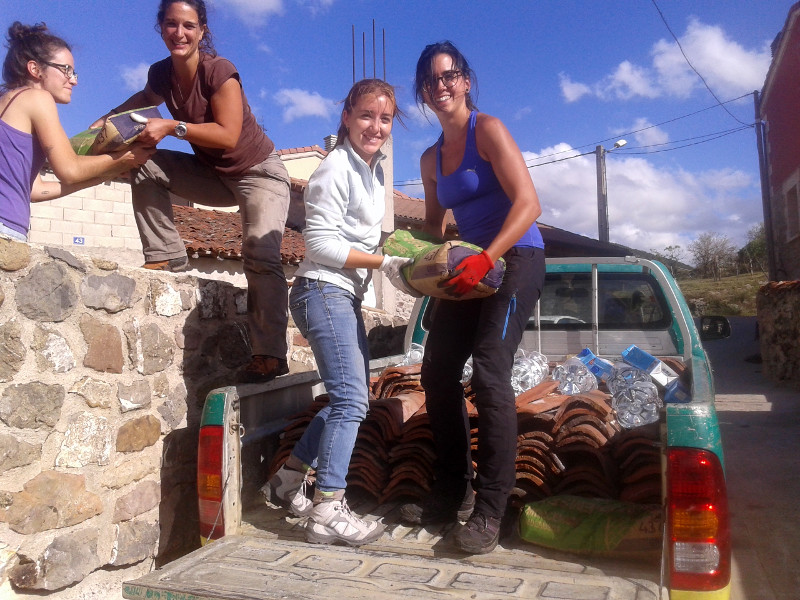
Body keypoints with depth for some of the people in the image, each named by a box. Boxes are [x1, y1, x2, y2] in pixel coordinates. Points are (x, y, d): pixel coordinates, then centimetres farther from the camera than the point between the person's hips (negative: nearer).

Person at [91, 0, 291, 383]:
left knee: (261, 254, -25)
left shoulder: (219, 71, -20)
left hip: (259, 172, -7)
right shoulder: (162, 73, -1)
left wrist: (174, 127, -31)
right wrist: (106, 120, 9)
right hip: (213, 175, 7)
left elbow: (228, 135, -27)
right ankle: (166, 257, -2)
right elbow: (146, 100, 23)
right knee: (144, 165, -5)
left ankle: (270, 355, -24)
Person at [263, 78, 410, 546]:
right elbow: (321, 243, -17)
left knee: (354, 397, 13)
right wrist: (383, 262, -16)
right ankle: (327, 512, -3)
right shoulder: (335, 169, -12)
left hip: (347, 296, 10)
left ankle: (290, 477, 25)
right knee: (351, 400, -12)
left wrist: (392, 259, 7)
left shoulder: (373, 169, 16)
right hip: (324, 292, -10)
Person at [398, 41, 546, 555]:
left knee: (488, 372, -19)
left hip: (516, 258, -8)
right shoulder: (431, 159, 14)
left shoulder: (488, 130, -7)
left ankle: (489, 512, -8)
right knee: (437, 372, 4)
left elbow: (529, 203, -18)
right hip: (471, 266, 8)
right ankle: (452, 492, 17)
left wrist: (486, 258, -29)